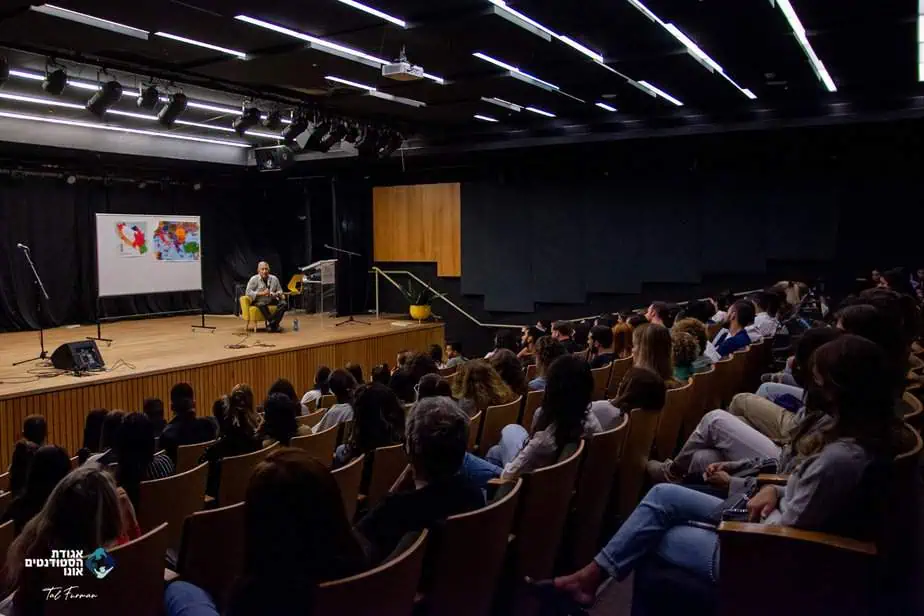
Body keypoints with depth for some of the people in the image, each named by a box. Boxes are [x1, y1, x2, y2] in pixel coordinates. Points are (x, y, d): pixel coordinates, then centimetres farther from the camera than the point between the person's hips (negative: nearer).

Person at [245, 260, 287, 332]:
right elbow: (248, 292, -10)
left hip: (272, 300, 4)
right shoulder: (254, 279, -4)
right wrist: (261, 293, -20)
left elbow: (279, 290, 16)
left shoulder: (274, 279, 7)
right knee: (262, 305, -40)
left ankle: (271, 323, -27)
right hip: (259, 301, -3)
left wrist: (280, 294, -10)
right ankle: (273, 323, -29)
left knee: (284, 304, -25)